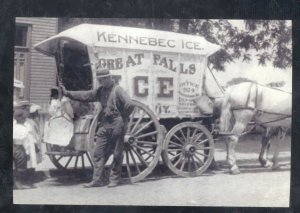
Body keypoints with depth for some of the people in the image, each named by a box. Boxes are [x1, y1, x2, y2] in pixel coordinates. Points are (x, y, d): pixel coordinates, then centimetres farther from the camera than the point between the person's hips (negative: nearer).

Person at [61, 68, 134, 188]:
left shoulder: (118, 90, -11)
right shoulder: (100, 91, 11)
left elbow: (130, 104, -20)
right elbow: (85, 95, 10)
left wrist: (123, 118, -9)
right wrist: (67, 93, 5)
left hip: (117, 126, -7)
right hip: (104, 126, 7)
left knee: (117, 154, 3)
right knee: (98, 153, 4)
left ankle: (114, 180, 13)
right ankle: (96, 179, 9)